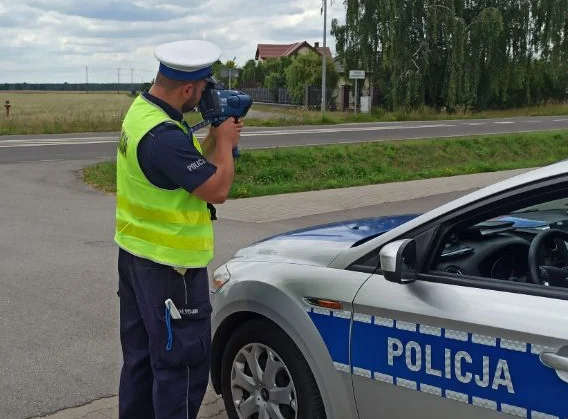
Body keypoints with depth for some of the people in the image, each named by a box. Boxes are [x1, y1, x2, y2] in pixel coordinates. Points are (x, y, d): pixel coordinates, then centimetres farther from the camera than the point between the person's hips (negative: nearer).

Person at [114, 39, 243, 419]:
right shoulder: (165, 136, -27)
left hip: (136, 252, 10)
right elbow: (218, 190, -22)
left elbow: (191, 168, 13)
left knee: (141, 356, 20)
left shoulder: (141, 111, 5)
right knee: (183, 363, 1)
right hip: (169, 264, -10)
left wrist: (216, 140, -1)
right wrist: (224, 142, -8)